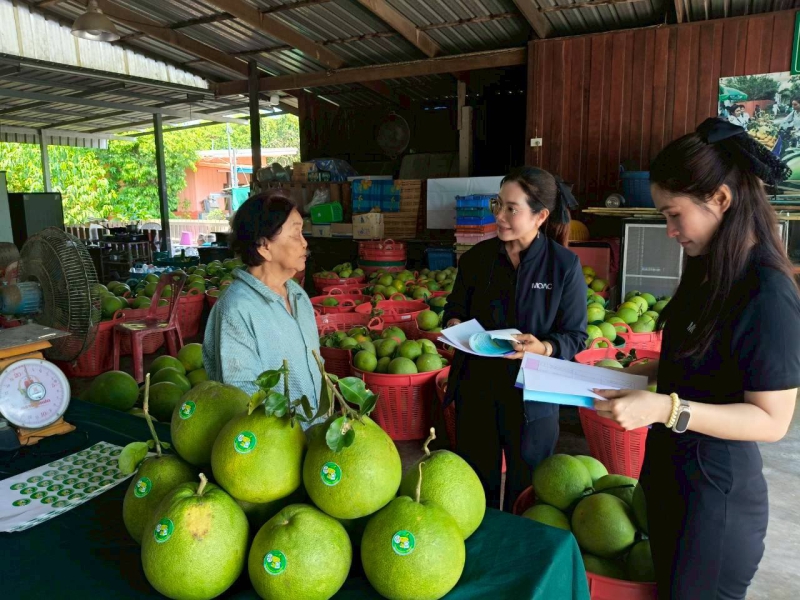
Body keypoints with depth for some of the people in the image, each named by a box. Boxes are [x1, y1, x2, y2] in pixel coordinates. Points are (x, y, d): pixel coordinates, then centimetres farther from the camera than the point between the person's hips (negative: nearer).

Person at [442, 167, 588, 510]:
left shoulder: (564, 266, -10)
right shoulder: (477, 257, 0)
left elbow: (576, 337, -7)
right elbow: (455, 308, 13)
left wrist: (543, 348, -26)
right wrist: (455, 324, -9)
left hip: (531, 395, -3)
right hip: (477, 389, 3)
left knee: (526, 493, 16)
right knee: (476, 489, 19)